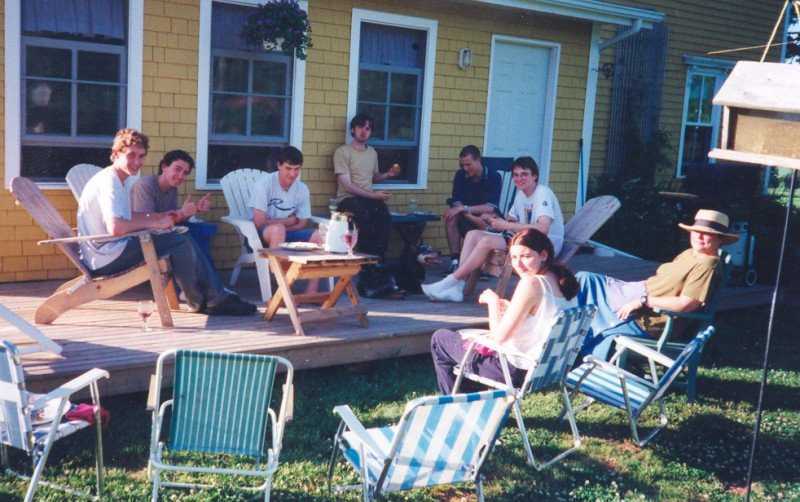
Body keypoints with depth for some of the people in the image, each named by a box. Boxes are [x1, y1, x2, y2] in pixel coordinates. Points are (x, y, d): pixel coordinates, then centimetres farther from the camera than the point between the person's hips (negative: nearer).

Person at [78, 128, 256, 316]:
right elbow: (115, 228, -29)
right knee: (179, 242, -14)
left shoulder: (125, 180, 15)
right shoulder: (108, 181, -16)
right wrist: (155, 223, -18)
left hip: (111, 251, 10)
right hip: (104, 258, -10)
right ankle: (199, 302, 3)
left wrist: (158, 216, 4)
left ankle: (217, 297, 4)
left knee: (184, 240, 6)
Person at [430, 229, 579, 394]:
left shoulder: (530, 283, -24)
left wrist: (492, 301, -6)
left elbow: (499, 336, -21)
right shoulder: (563, 281, 1)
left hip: (517, 371, -9)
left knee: (440, 338, 9)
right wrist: (510, 309, 8)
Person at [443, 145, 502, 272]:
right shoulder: (460, 175, -6)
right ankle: (455, 260, -26)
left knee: (486, 218, -36)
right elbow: (456, 203, -12)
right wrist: (472, 218, -31)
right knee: (450, 215, -26)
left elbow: (491, 207, -25)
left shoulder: (494, 176, -17)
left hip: (487, 217, -3)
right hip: (467, 219, 3)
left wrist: (464, 208, -33)